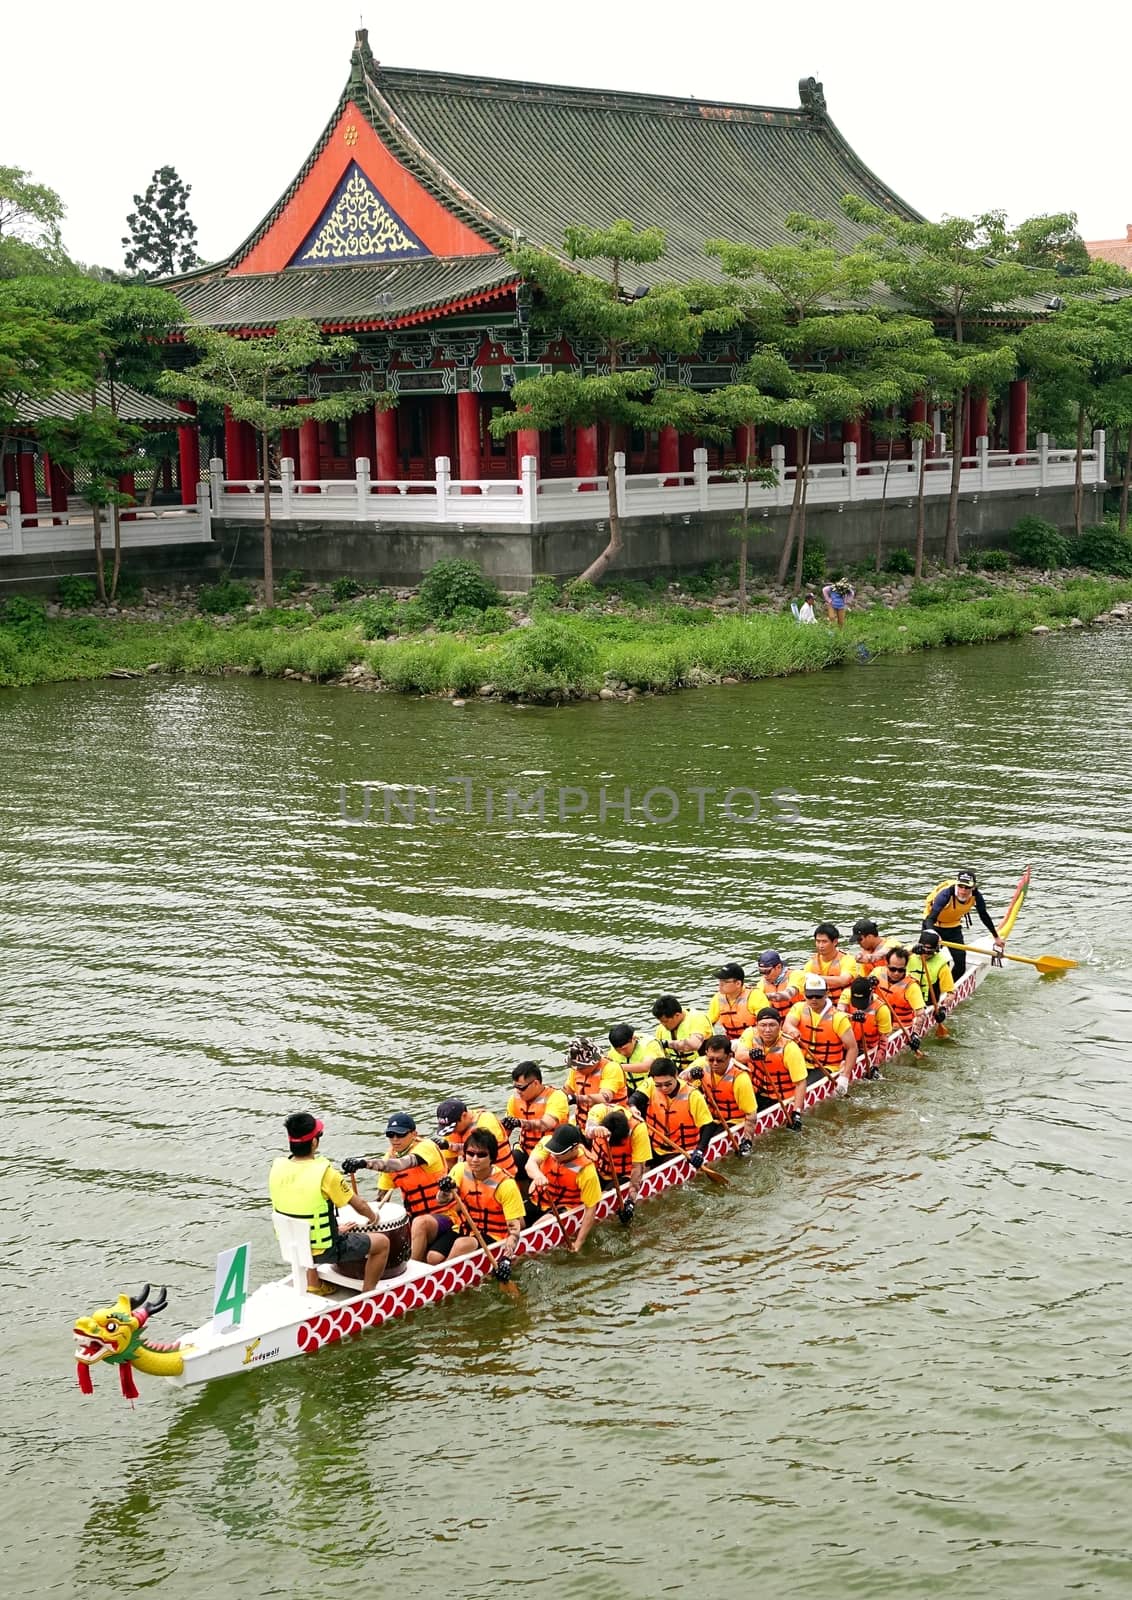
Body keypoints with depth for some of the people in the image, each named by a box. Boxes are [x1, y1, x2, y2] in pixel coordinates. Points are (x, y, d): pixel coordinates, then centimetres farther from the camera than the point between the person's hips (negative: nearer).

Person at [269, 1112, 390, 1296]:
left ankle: (313, 1286, 37)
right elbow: (360, 1206, -12)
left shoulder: (277, 1167, -7)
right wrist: (373, 1217, 12)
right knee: (382, 1242, 13)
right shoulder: (325, 1172, -24)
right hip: (325, 1251, -6)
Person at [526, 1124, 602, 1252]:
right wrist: (538, 1175, -56)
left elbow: (590, 1209, -18)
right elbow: (530, 1164, -31)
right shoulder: (547, 1142, -16)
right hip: (536, 1201, 4)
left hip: (563, 1209, -4)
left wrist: (578, 1243, -21)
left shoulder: (586, 1171, -24)